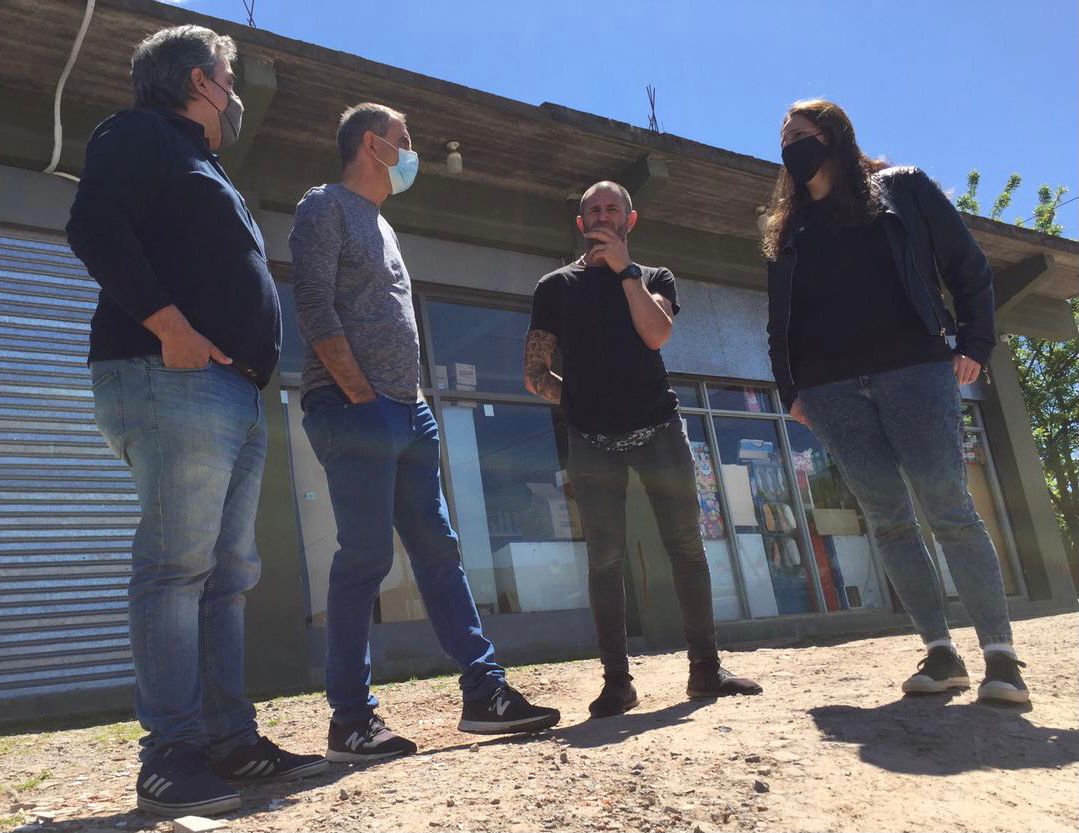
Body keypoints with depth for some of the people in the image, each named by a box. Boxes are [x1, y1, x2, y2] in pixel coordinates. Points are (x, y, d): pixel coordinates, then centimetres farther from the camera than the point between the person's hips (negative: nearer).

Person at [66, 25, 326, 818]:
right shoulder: (141, 135, 5)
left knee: (228, 573, 6)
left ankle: (231, 740, 10)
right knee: (177, 565, -12)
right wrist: (168, 323, -19)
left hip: (235, 394, 9)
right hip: (173, 381, -9)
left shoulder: (205, 172, 32)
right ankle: (171, 753, -8)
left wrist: (251, 363, 17)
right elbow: (95, 227, -12)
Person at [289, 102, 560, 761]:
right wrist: (361, 395, -17)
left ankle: (485, 693, 11)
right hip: (354, 411, -9)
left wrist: (412, 401, 12)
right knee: (366, 558, -8)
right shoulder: (326, 206, 0)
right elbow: (315, 307, -12)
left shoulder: (379, 223, 25)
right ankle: (351, 720, 1)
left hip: (407, 412, 9)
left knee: (439, 550, 6)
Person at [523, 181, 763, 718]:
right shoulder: (556, 286, 14)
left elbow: (656, 334, -7)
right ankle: (616, 680, 3)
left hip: (659, 429, 1)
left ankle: (706, 668, 11)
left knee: (687, 548, 2)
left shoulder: (655, 278, 16)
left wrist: (624, 269, -6)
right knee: (605, 559, -3)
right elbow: (535, 375, 11)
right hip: (593, 440, -1)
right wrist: (580, 397, 1)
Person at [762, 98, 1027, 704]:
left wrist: (975, 345, -3)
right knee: (888, 519, -1)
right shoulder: (789, 230, 20)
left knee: (950, 509, -10)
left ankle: (1001, 652, -3)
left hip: (914, 369, -3)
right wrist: (790, 389, 9)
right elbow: (780, 319, 20)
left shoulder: (902, 189, 11)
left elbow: (970, 268, 8)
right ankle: (941, 652, 6)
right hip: (831, 389, 4)